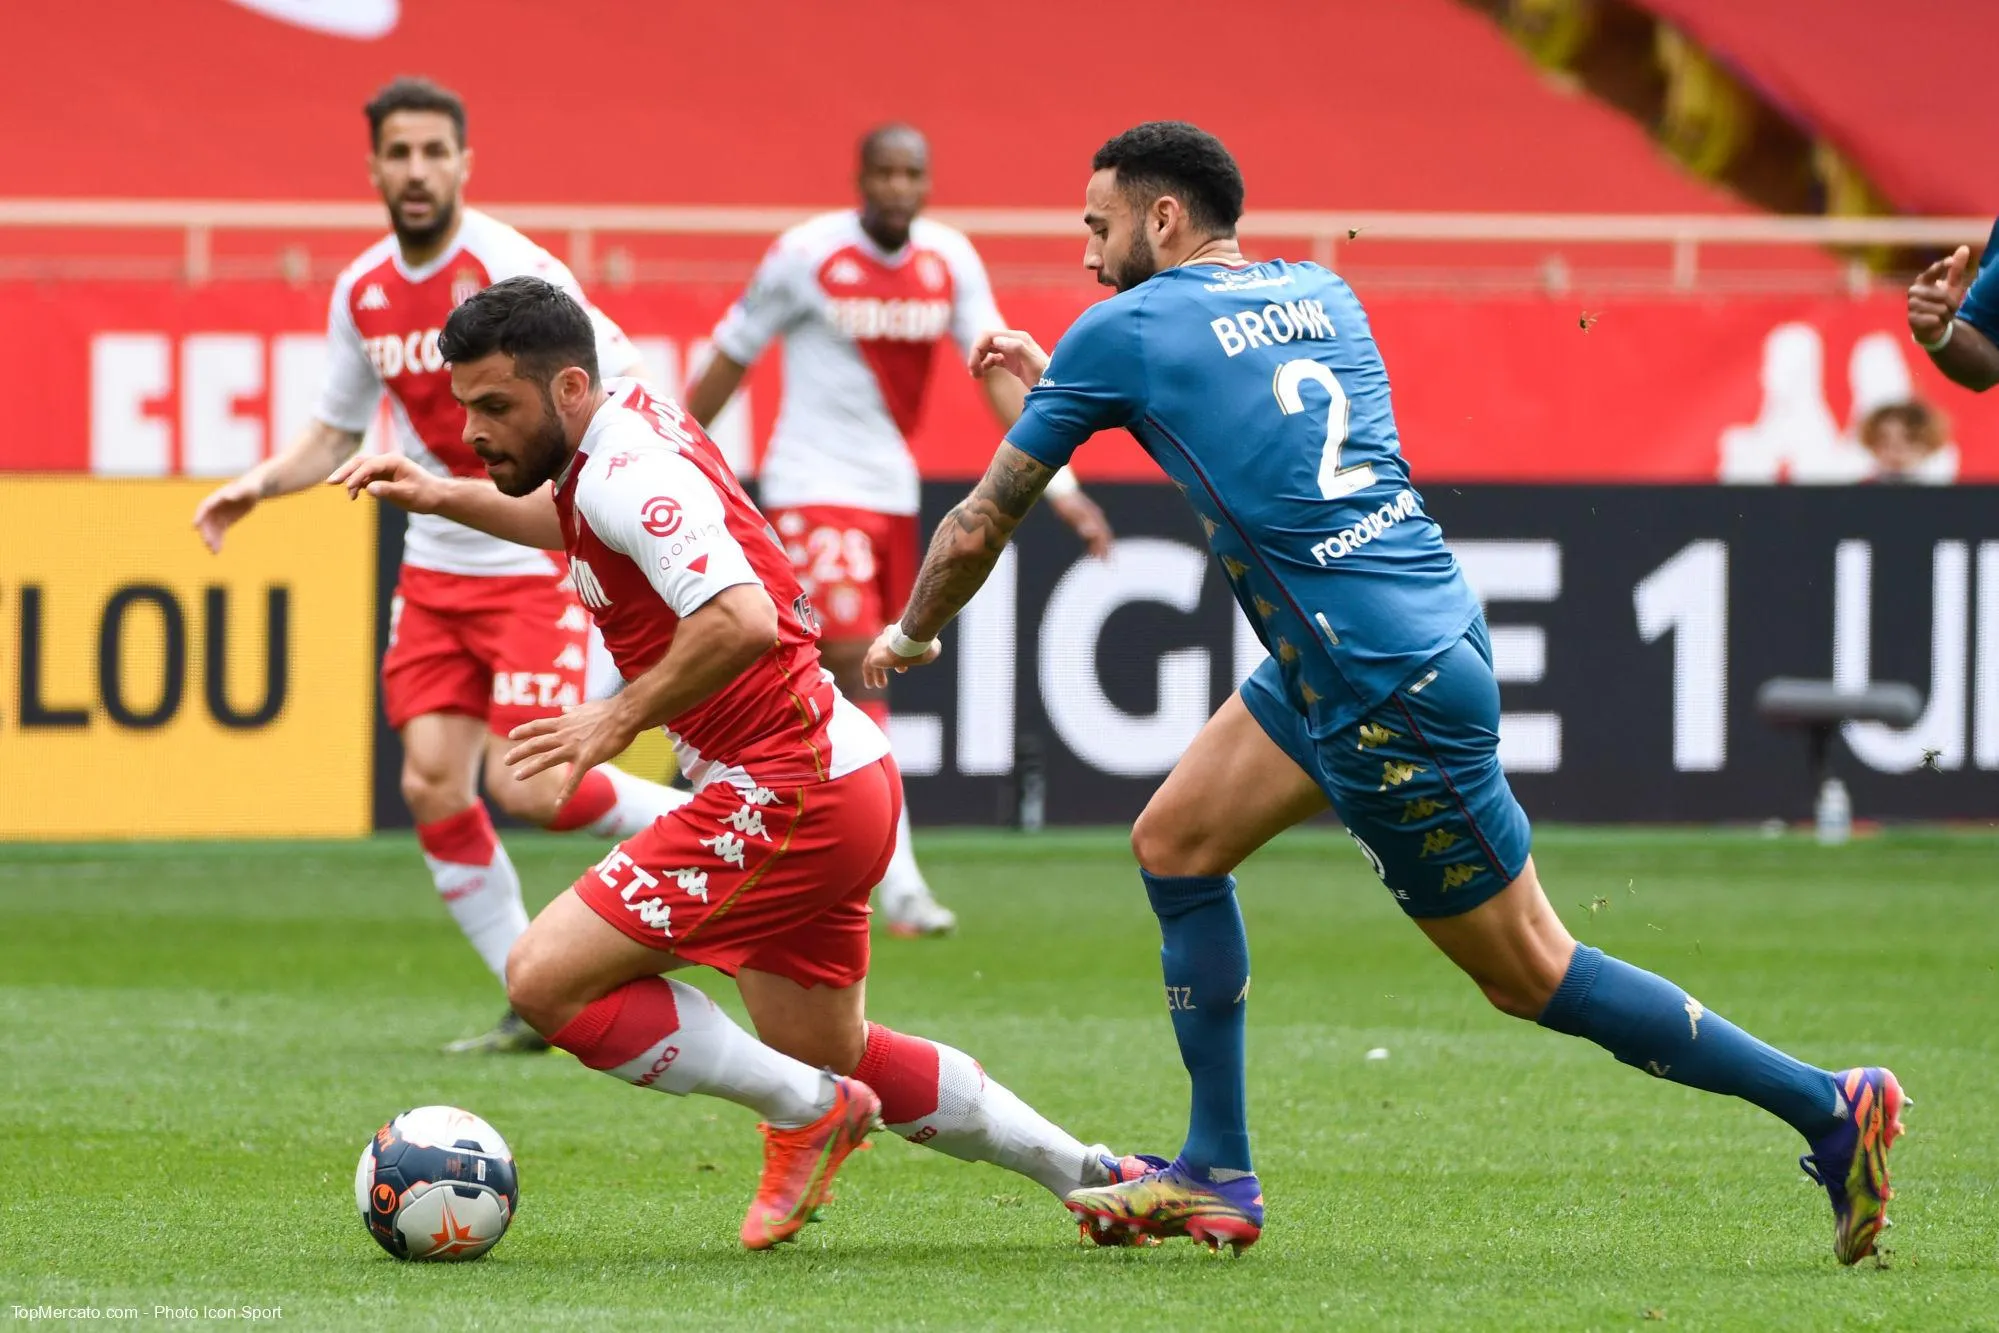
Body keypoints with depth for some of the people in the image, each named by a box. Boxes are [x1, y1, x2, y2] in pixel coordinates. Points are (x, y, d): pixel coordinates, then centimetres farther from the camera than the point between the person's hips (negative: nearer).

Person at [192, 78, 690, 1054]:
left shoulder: (510, 269, -16)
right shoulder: (362, 293, 4)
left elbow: (626, 388, -18)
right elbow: (337, 431, 18)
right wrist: (258, 484, 1)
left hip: (537, 565, -6)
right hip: (435, 565, 6)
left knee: (527, 788, -16)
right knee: (433, 788, -4)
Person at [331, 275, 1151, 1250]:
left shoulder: (627, 469, -19)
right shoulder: (627, 424, 10)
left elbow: (741, 620, -34)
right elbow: (576, 522, 36)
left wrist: (620, 719, -23)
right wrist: (445, 498, 25)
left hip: (784, 799, -11)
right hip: (837, 776, 11)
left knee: (546, 981, -13)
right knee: (833, 1057, 25)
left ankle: (807, 1112, -2)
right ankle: (1092, 1175, 30)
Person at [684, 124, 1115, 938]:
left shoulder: (949, 261, 1)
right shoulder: (806, 255, -11)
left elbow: (997, 372, -3)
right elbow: (728, 363, -1)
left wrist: (1056, 481, -13)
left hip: (894, 494, 6)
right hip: (814, 493, -6)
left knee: (847, 686, 10)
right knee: (856, 670, -16)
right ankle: (900, 884, -19)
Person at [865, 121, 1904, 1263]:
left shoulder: (1126, 332, -7)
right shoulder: (1322, 296, 12)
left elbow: (980, 526, 2)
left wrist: (911, 636, 20)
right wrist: (1053, 378, 33)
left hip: (1395, 693, -9)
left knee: (1531, 973, -1)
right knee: (1175, 843, 15)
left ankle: (1829, 1108, 1)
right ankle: (1217, 1179, 18)